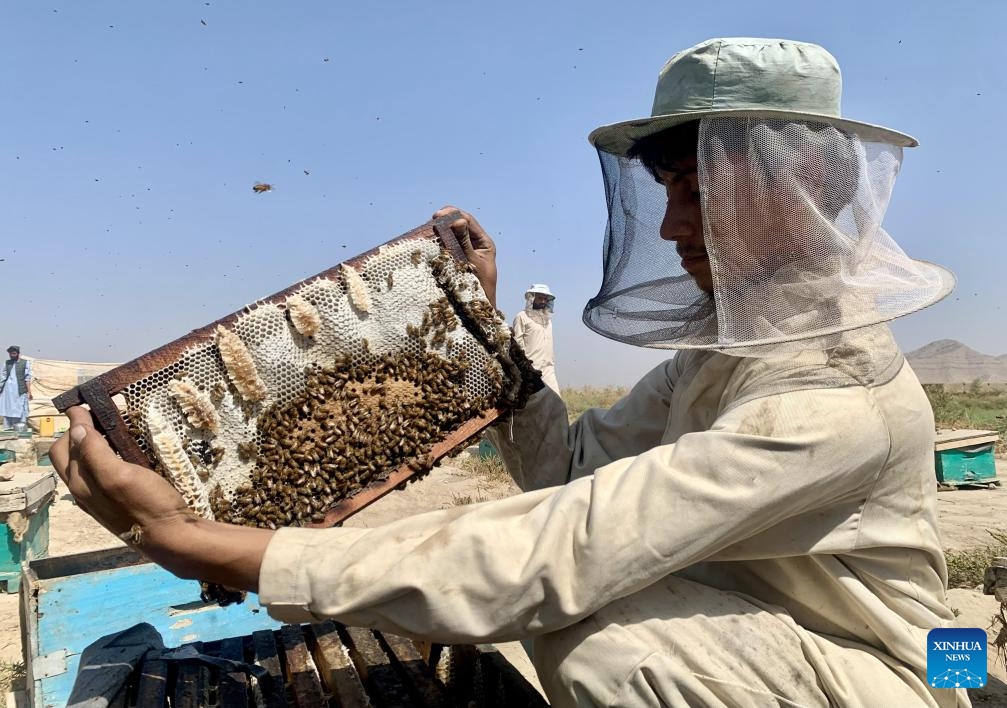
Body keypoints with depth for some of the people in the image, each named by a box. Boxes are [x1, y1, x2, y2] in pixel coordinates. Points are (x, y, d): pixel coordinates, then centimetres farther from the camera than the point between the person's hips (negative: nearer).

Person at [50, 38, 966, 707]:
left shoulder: (843, 398, -31)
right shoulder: (732, 336, -2)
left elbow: (556, 549, -39)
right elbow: (572, 468, -2)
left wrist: (197, 545, -39)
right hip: (763, 623, 7)